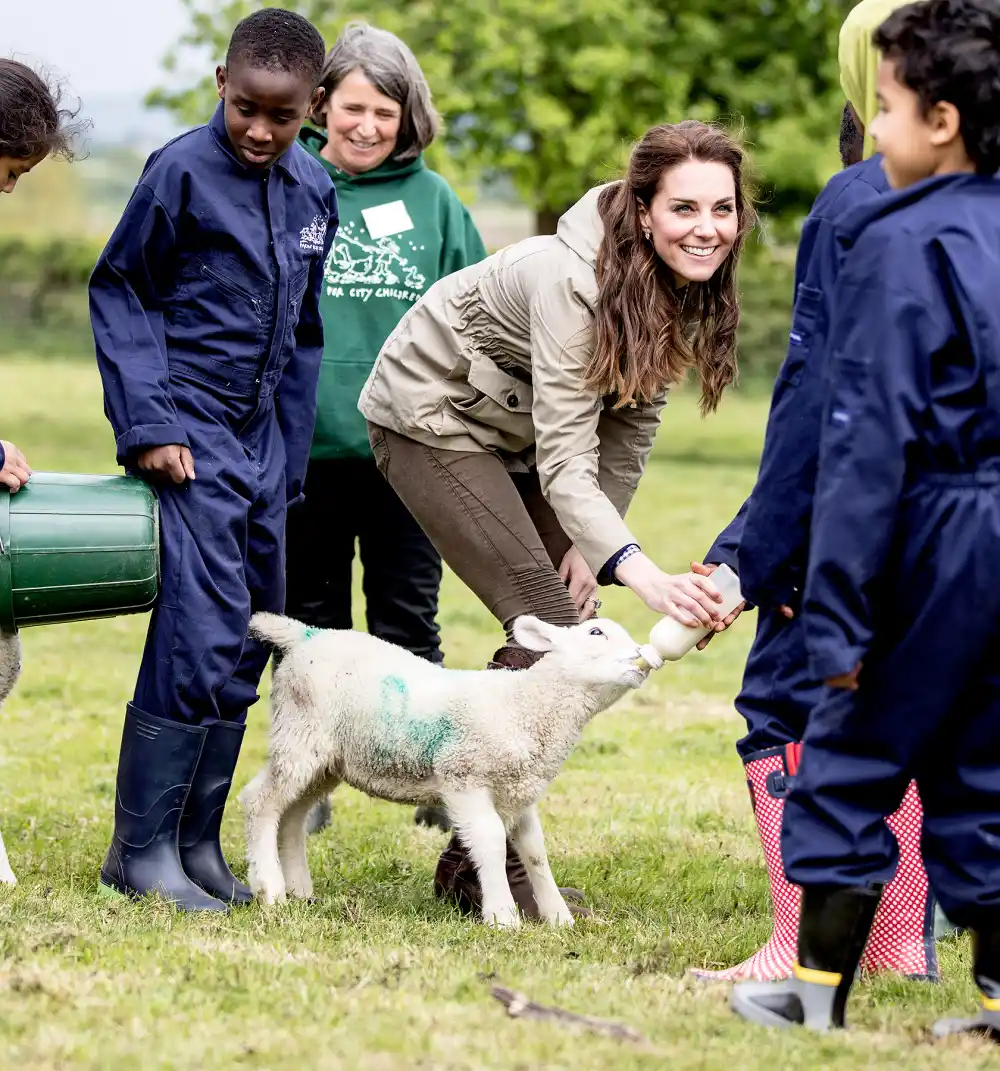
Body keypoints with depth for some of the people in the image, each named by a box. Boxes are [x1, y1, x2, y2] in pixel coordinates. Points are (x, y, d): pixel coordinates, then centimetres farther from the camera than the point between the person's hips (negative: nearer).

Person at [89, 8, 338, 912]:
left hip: (263, 440, 7)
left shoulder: (314, 190, 7)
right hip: (191, 439, -7)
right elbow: (118, 292, -5)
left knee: (250, 643, 8)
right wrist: (147, 425, -13)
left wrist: (291, 457, 13)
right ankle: (141, 849, -6)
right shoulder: (183, 171, -10)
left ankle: (197, 843, 16)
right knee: (200, 634, -13)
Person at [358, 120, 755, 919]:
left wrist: (591, 544, -9)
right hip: (433, 416, -8)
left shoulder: (692, 288, -12)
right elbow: (565, 460, -40)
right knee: (551, 629, -16)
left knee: (576, 634, 1)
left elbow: (634, 419, -2)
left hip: (514, 430, 8)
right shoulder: (572, 281, -35)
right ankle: (478, 864, -8)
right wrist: (640, 572, -53)